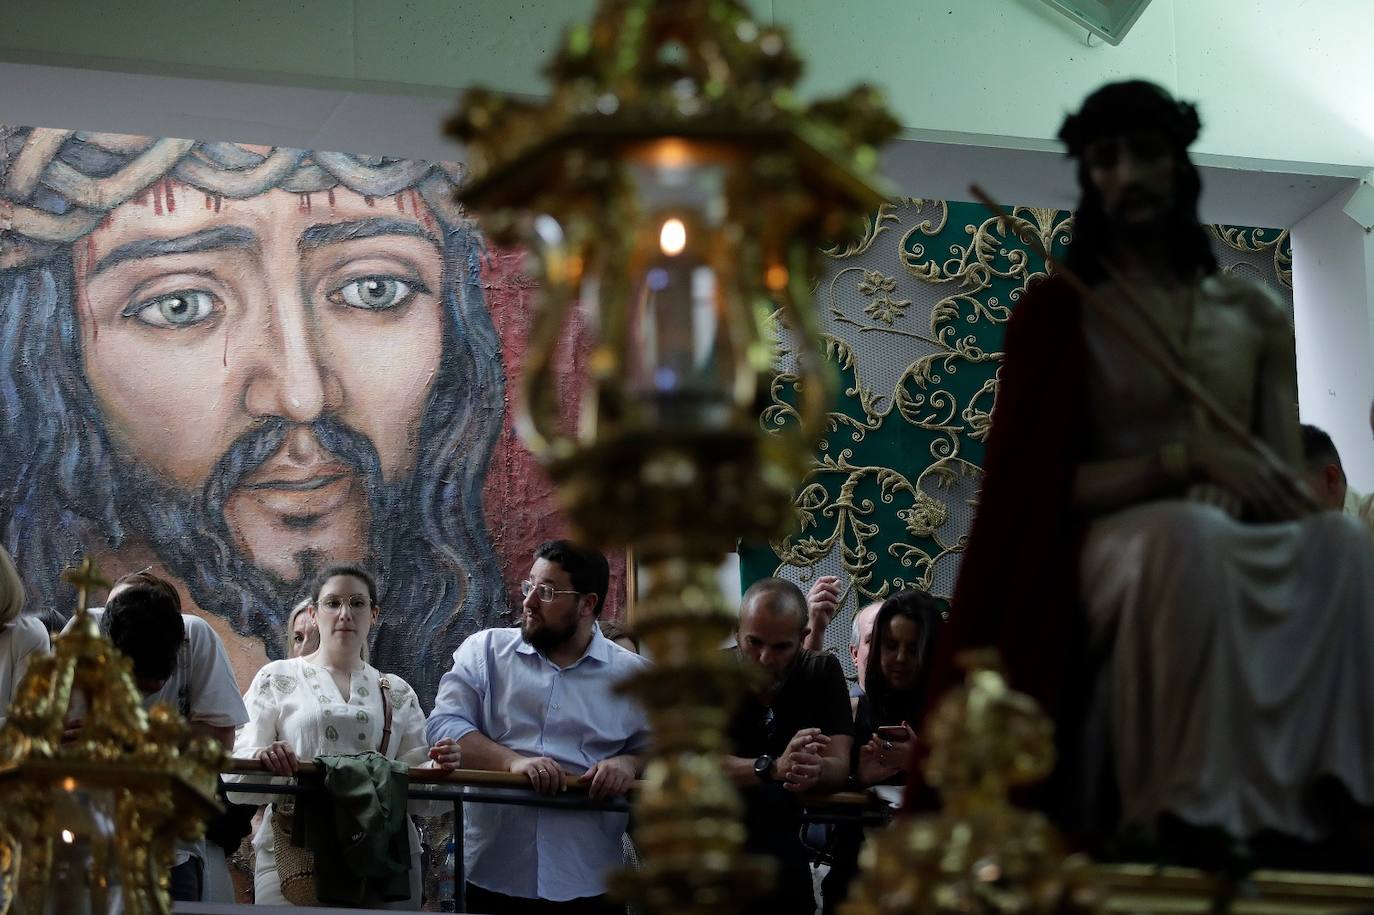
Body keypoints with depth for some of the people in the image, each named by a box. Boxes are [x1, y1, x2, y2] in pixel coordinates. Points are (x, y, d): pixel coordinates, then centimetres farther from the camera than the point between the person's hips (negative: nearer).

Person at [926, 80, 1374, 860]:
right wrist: (1183, 460, -15)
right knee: (1188, 535, -40)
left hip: (1243, 545, 4)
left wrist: (1277, 497, -16)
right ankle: (1191, 818, -45)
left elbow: (1289, 477, 11)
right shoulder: (1058, 312, 8)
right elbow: (1040, 484, -2)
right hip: (1112, 544, -3)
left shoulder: (1254, 313, 18)